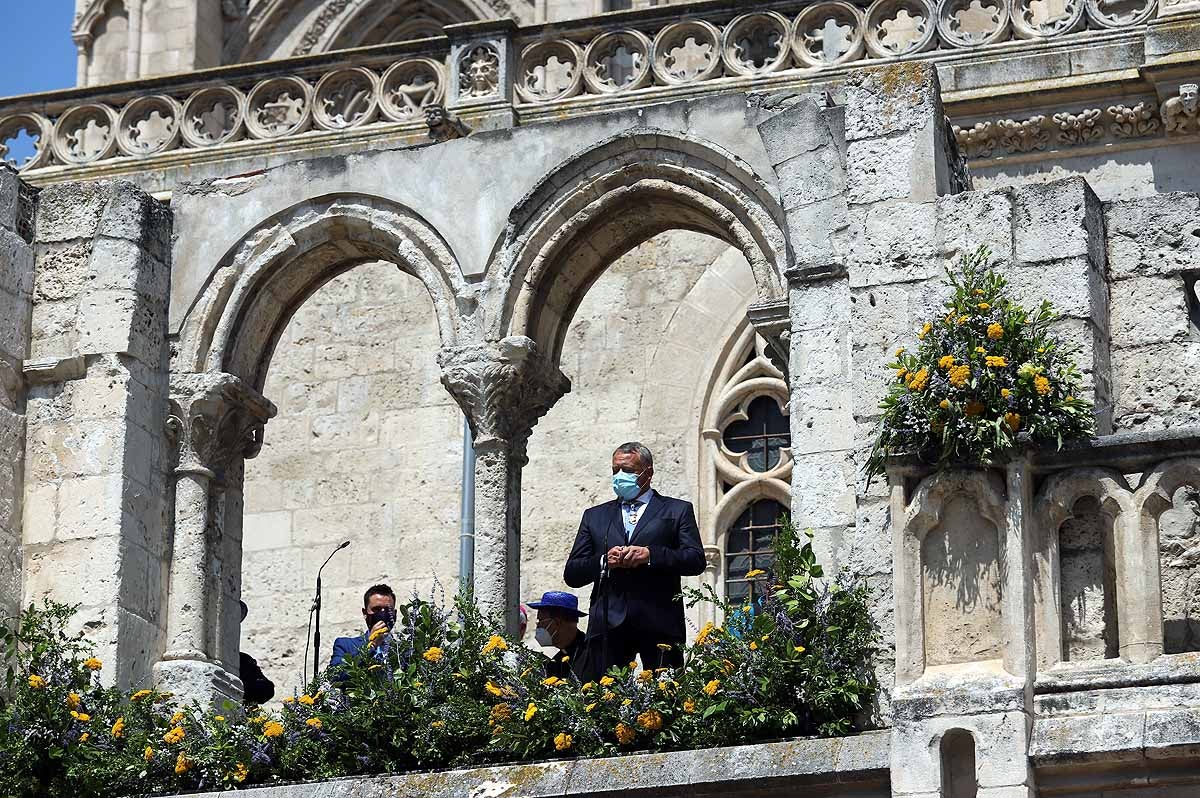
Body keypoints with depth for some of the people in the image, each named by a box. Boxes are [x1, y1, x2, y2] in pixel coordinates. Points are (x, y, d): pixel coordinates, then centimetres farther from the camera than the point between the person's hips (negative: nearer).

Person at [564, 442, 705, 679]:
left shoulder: (677, 511, 14)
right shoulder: (595, 516, 22)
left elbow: (696, 561, 1)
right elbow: (571, 574, 15)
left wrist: (650, 555, -12)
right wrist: (604, 561, -5)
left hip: (660, 624, -2)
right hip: (609, 625, 2)